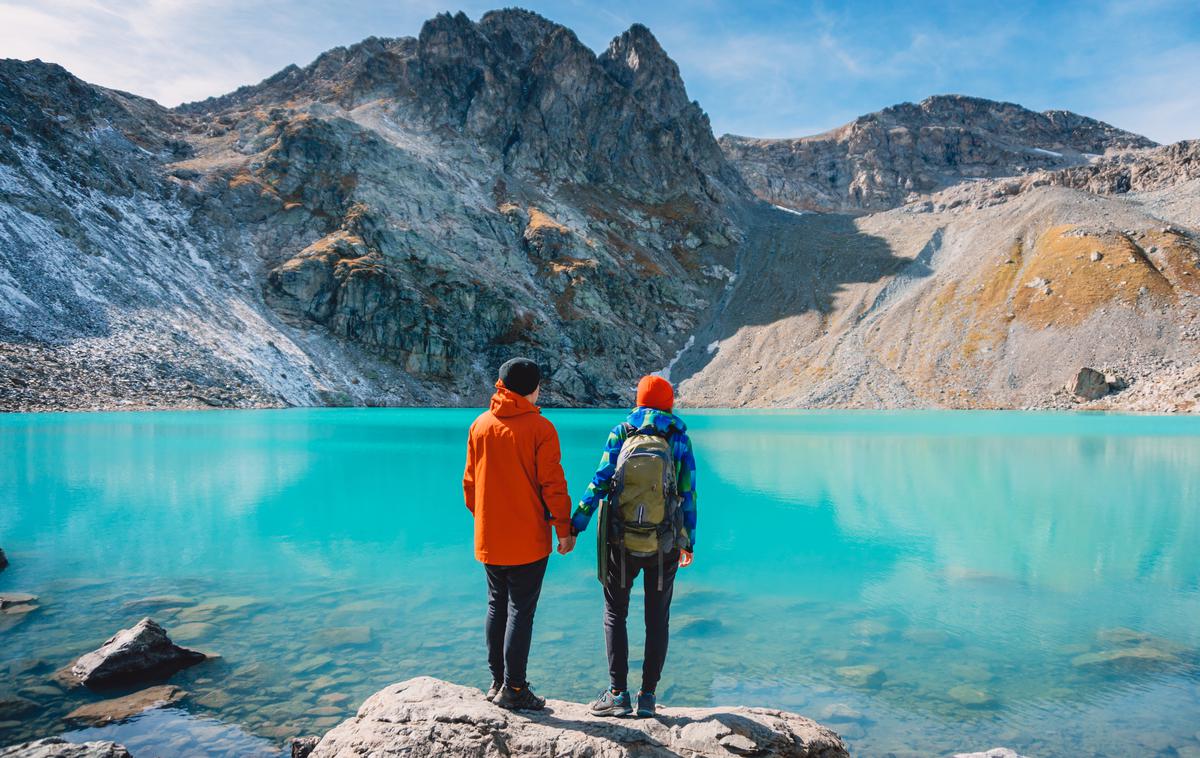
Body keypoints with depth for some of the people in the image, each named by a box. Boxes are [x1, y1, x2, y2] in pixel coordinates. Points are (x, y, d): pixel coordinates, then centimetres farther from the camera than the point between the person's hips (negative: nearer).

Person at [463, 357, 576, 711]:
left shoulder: (480, 425, 5)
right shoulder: (540, 428, -11)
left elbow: (470, 481, 11)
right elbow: (552, 484, -12)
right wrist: (564, 529, -3)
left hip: (488, 538, 5)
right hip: (528, 539, -5)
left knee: (496, 607, 15)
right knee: (521, 611, 2)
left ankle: (497, 682, 23)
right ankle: (513, 689, 6)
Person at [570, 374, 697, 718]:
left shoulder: (620, 434, -1)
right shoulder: (679, 439, 1)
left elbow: (599, 483, -7)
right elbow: (688, 494, 1)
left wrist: (574, 526, -1)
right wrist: (689, 541, 10)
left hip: (621, 543, -1)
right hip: (664, 545, 1)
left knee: (615, 614, 11)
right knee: (657, 619, 12)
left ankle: (618, 694, 7)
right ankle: (648, 696, 14)